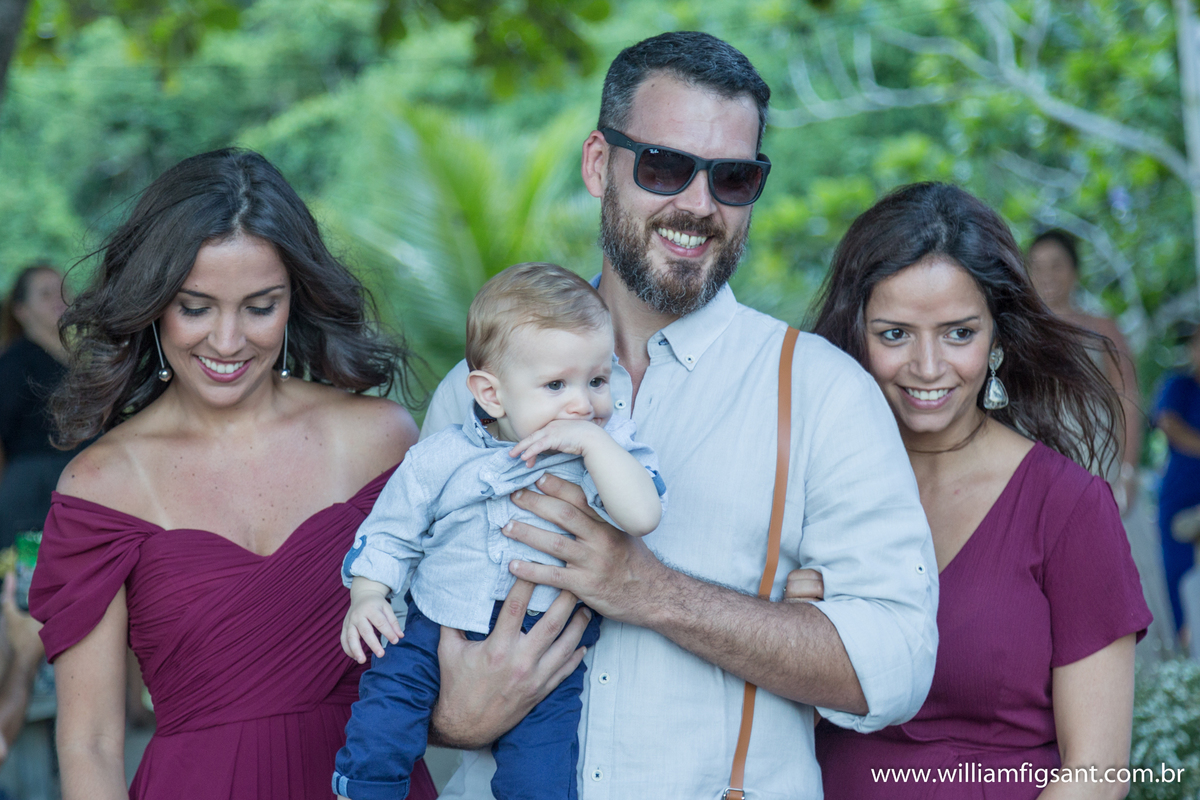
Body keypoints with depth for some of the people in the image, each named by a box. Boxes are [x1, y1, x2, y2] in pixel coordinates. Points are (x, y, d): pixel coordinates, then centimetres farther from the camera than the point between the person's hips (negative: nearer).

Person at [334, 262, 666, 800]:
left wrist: (593, 441, -23)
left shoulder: (607, 451, -4)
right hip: (435, 634, 1)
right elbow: (388, 533, 9)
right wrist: (367, 596, -5)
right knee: (376, 731, -10)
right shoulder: (439, 459, -3)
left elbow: (642, 515, -22)